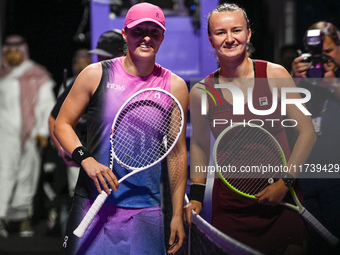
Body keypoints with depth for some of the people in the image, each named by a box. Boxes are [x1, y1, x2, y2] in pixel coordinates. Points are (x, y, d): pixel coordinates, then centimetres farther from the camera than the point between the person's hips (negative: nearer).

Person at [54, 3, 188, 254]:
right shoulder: (96, 75, 1)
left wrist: (178, 214, 7)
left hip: (144, 212, 1)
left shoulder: (174, 87, 4)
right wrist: (86, 160, -14)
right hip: (92, 205, -1)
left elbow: (177, 153, 8)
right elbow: (62, 124, 5)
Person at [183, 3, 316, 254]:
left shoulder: (275, 75, -5)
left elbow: (307, 133, -3)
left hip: (281, 198, 0)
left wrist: (285, 182, -11)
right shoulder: (201, 92, -1)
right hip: (230, 206, 0)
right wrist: (196, 196, 7)